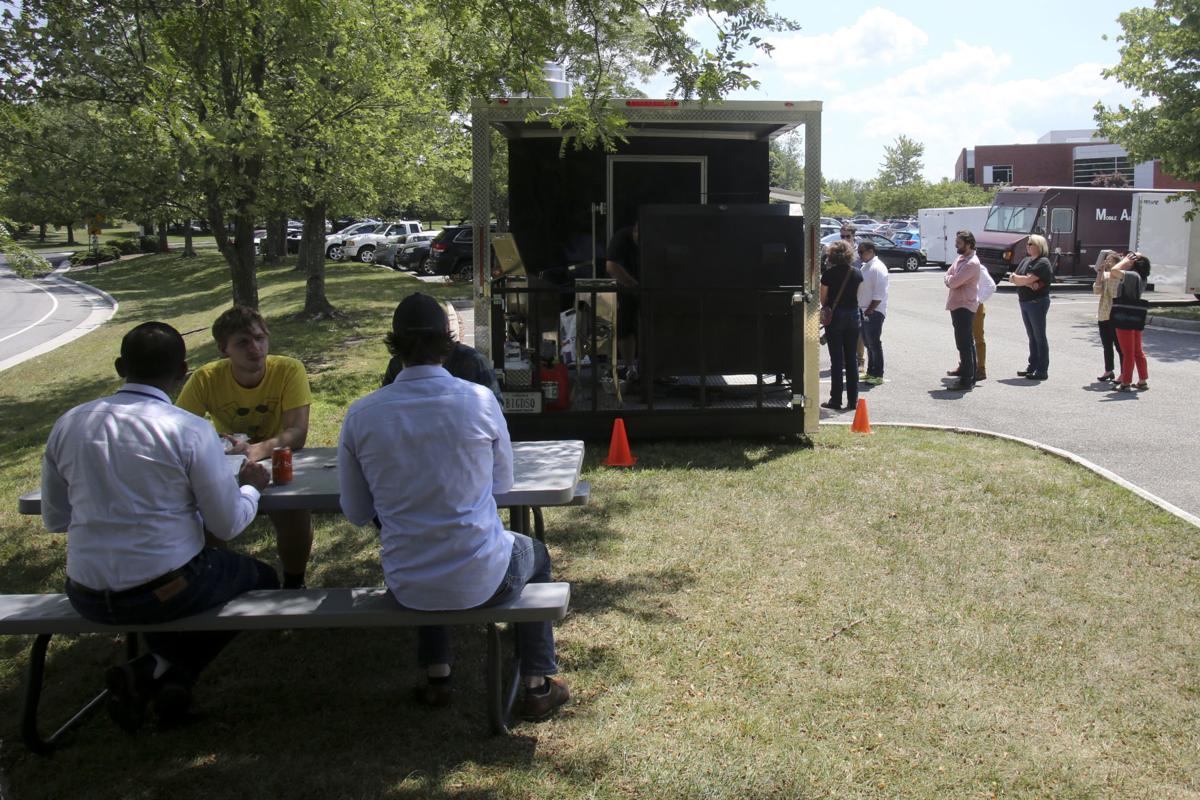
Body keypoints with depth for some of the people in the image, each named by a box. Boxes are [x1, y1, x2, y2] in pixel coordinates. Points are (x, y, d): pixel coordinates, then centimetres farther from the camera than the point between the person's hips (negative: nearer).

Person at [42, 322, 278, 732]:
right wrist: (250, 486, 12)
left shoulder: (68, 425, -1)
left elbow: (54, 520, 11)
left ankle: (157, 672, 19)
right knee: (262, 579, 21)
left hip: (87, 599, 6)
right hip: (166, 592, -5)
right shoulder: (190, 430, -14)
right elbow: (228, 525, -8)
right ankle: (166, 669, 6)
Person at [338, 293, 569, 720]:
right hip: (482, 580, -2)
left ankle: (436, 679, 42)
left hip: (408, 588, 2)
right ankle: (537, 688, 35)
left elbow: (355, 512, 2)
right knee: (535, 554, 33)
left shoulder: (360, 415, -9)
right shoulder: (479, 400, -13)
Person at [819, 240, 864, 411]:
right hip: (852, 316, 3)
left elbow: (823, 299, -5)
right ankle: (852, 400, 10)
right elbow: (858, 297, 6)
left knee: (836, 360, 1)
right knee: (851, 359, 9)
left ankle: (835, 400, 4)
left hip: (834, 317, -3)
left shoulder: (829, 274, -10)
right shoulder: (857, 274, 1)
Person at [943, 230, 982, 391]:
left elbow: (954, 282, -23)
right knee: (966, 343, 15)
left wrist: (950, 279, -2)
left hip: (964, 307, -10)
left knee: (965, 345, -8)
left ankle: (966, 381, -5)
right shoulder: (960, 258, 13)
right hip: (957, 305, 10)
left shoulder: (972, 263, -18)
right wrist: (951, 280, -9)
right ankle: (969, 377, 23)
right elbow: (947, 277, 12)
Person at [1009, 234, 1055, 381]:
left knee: (1039, 337, -3)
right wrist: (1029, 284, -14)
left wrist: (1015, 277, -3)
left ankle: (1042, 370, 1)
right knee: (1031, 336, 13)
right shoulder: (1025, 260, 13)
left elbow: (1027, 279, -22)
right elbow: (1013, 278, 3)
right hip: (1024, 302, 8)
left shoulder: (1043, 263, -12)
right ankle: (1033, 367, 20)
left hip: (1037, 302, -8)